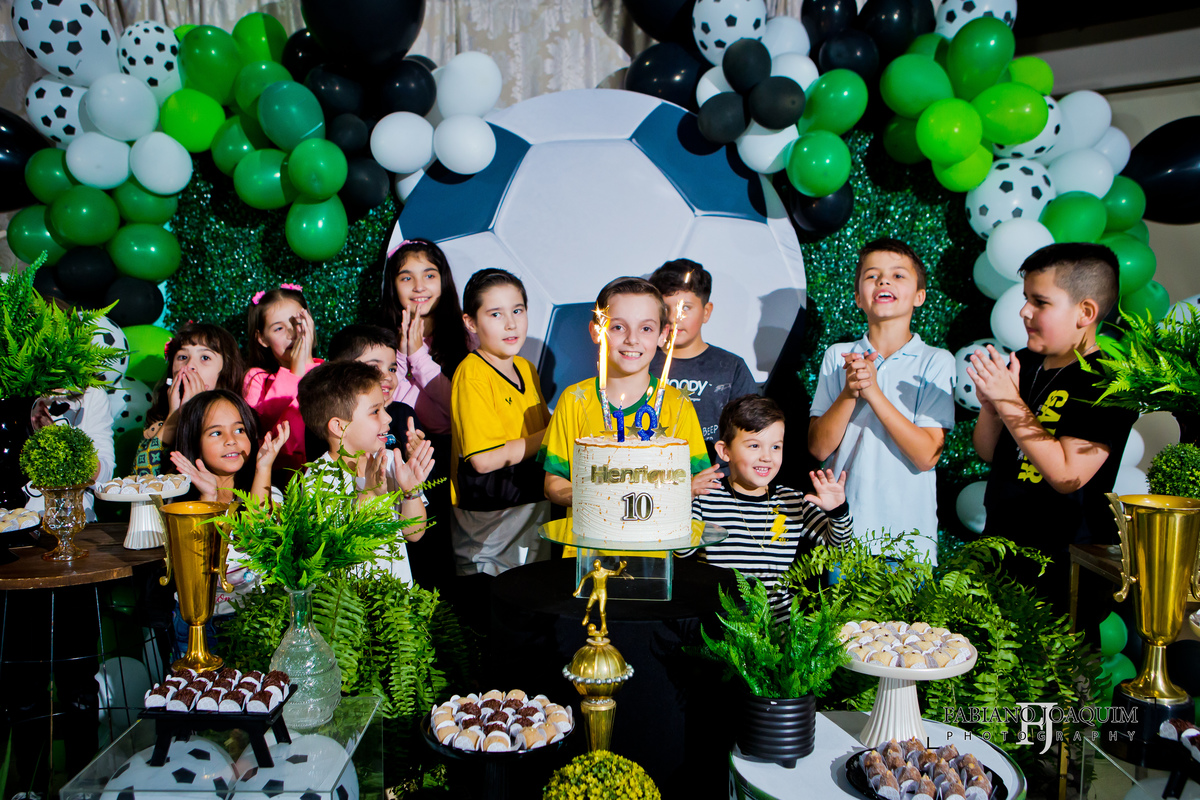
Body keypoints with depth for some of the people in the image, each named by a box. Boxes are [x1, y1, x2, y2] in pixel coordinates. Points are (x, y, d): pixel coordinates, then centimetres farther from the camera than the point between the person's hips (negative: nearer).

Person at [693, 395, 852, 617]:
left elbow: (836, 544, 12)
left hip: (778, 618, 3)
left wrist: (838, 511, -7)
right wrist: (685, 500, -22)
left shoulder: (794, 502, 10)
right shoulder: (706, 498, 0)